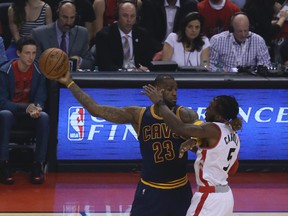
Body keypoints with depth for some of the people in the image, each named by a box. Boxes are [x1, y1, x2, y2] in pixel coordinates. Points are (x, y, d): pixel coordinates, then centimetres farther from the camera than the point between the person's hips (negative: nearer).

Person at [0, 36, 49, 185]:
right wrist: (25, 108, -30)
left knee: (44, 117, -31)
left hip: (30, 116, 2)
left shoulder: (39, 72, -3)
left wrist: (37, 108, -29)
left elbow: (40, 100, -3)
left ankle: (38, 165, -26)